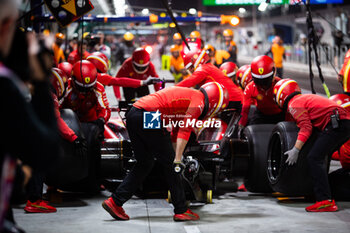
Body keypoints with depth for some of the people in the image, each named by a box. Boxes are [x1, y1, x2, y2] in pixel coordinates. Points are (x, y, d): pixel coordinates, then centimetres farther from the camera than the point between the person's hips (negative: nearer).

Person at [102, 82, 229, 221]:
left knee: (144, 164, 18)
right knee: (169, 162, 2)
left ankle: (115, 202, 16)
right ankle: (181, 210, 8)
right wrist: (178, 160, -15)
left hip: (133, 116, 9)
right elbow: (184, 131, -13)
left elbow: (176, 133, 32)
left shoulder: (187, 95, 27)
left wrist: (175, 158, 33)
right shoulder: (199, 101, -1)